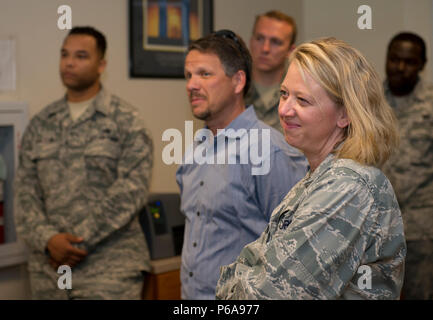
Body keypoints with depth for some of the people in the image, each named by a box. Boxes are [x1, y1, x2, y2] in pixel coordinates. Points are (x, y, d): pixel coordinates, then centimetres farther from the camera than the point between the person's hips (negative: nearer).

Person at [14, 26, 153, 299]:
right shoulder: (40, 124, 11)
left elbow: (132, 189, -10)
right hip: (49, 266, 4)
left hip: (110, 267, -4)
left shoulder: (126, 120, -2)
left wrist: (79, 241, -14)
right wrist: (48, 239, -11)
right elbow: (26, 192, 6)